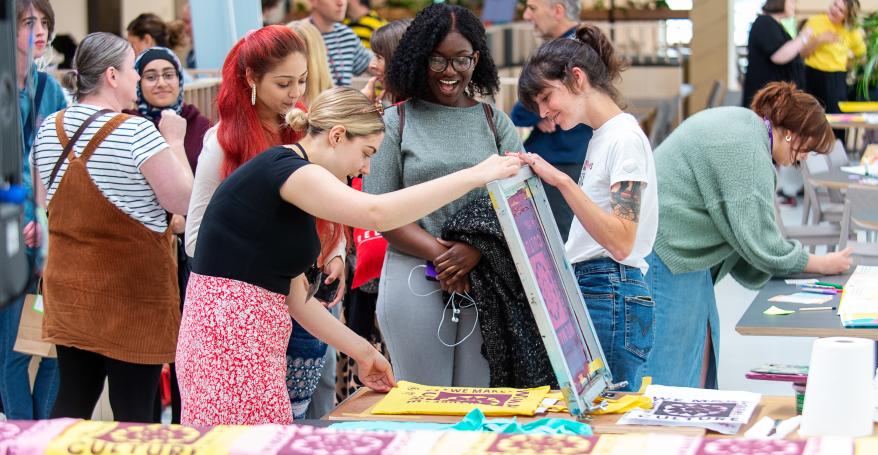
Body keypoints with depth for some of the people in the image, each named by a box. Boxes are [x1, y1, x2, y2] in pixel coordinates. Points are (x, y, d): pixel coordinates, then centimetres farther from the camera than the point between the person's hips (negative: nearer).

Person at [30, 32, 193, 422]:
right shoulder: (137, 132, -17)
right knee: (132, 411, 1)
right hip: (131, 288, -7)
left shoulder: (49, 129, 5)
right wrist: (175, 142, -3)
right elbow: (183, 201, -13)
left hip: (68, 285, 7)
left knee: (72, 401, 15)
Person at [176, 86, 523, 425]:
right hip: (230, 339, -10)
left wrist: (363, 353, 18)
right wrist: (476, 175, -25)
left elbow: (295, 297, 18)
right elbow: (377, 213, -30)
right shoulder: (286, 168, -13)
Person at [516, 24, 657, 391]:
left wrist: (563, 182, -24)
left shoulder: (625, 138, -9)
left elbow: (621, 243, -20)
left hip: (611, 297, -9)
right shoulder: (600, 137, 18)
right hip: (588, 292, 9)